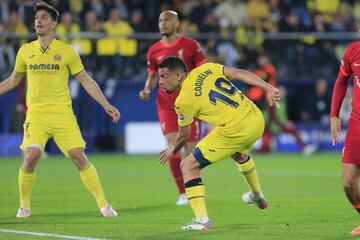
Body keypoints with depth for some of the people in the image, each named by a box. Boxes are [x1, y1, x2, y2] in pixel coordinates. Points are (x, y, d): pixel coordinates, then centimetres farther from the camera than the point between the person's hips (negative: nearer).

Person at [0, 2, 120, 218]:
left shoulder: (67, 51, 2)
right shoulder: (26, 51, 9)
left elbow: (86, 80, 7)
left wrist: (107, 106, 2)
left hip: (62, 114, -1)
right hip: (36, 115, 1)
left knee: (79, 156, -8)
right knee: (31, 156, -17)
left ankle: (103, 205, 1)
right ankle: (24, 206, 3)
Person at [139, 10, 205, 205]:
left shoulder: (190, 45, -2)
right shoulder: (154, 50, 5)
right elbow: (152, 75, 17)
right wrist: (147, 90, -3)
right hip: (166, 104, 1)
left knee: (190, 149, -2)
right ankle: (182, 192, -2)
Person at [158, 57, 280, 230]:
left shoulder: (183, 101, -7)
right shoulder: (206, 69, 8)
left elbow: (184, 134, 5)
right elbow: (239, 73, 1)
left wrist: (172, 150, 25)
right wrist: (268, 88, -1)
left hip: (235, 130, -8)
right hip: (257, 119, 8)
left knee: (188, 166, -1)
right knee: (239, 154, 41)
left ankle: (202, 220, -9)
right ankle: (258, 197, 61)